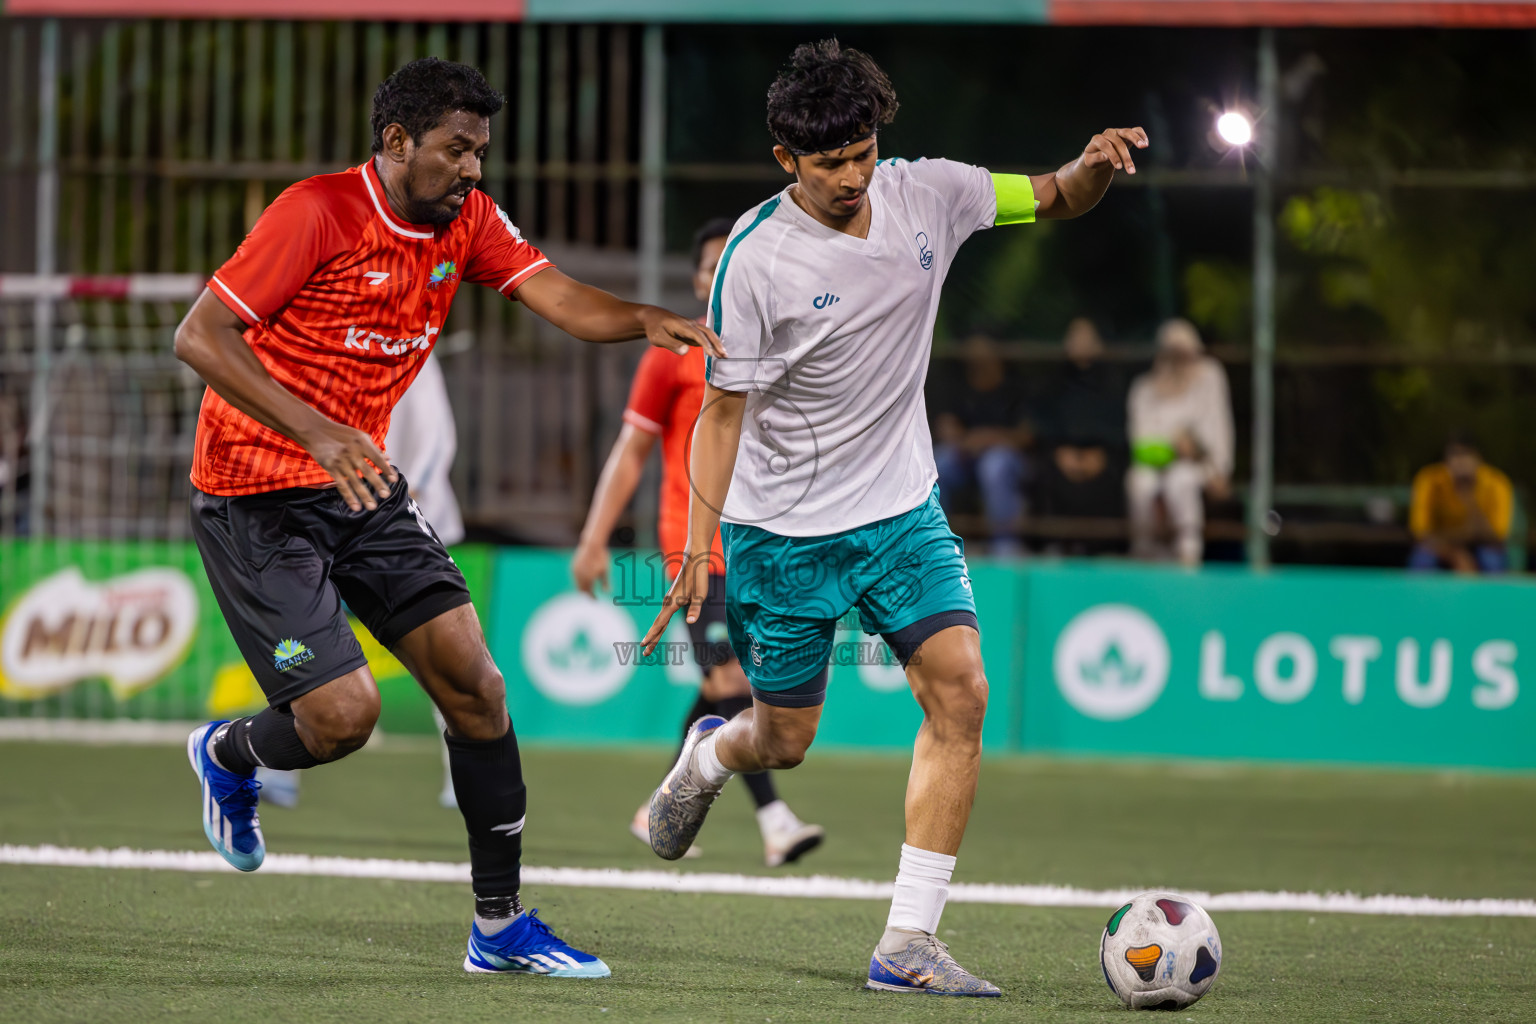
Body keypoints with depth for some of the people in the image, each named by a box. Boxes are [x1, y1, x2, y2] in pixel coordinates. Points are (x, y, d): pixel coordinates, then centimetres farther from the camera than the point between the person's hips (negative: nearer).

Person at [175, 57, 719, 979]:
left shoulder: (468, 221, 2)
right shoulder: (318, 212, -18)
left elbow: (562, 299, -8)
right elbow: (200, 335, -21)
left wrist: (647, 321, -30)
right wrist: (318, 433, -31)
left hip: (364, 486, 7)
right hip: (255, 496, -7)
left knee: (474, 683, -3)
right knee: (343, 713, -14)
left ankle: (501, 924, 6)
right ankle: (229, 754, 22)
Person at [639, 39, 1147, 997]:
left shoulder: (925, 195, -6)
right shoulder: (757, 259, -18)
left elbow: (1052, 199, 8)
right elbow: (724, 409, -13)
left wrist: (1093, 166, -16)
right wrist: (698, 549, -18)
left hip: (902, 511, 4)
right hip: (783, 531, -3)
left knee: (961, 693, -15)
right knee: (784, 742, 8)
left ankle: (909, 943, -12)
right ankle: (708, 756, 48)